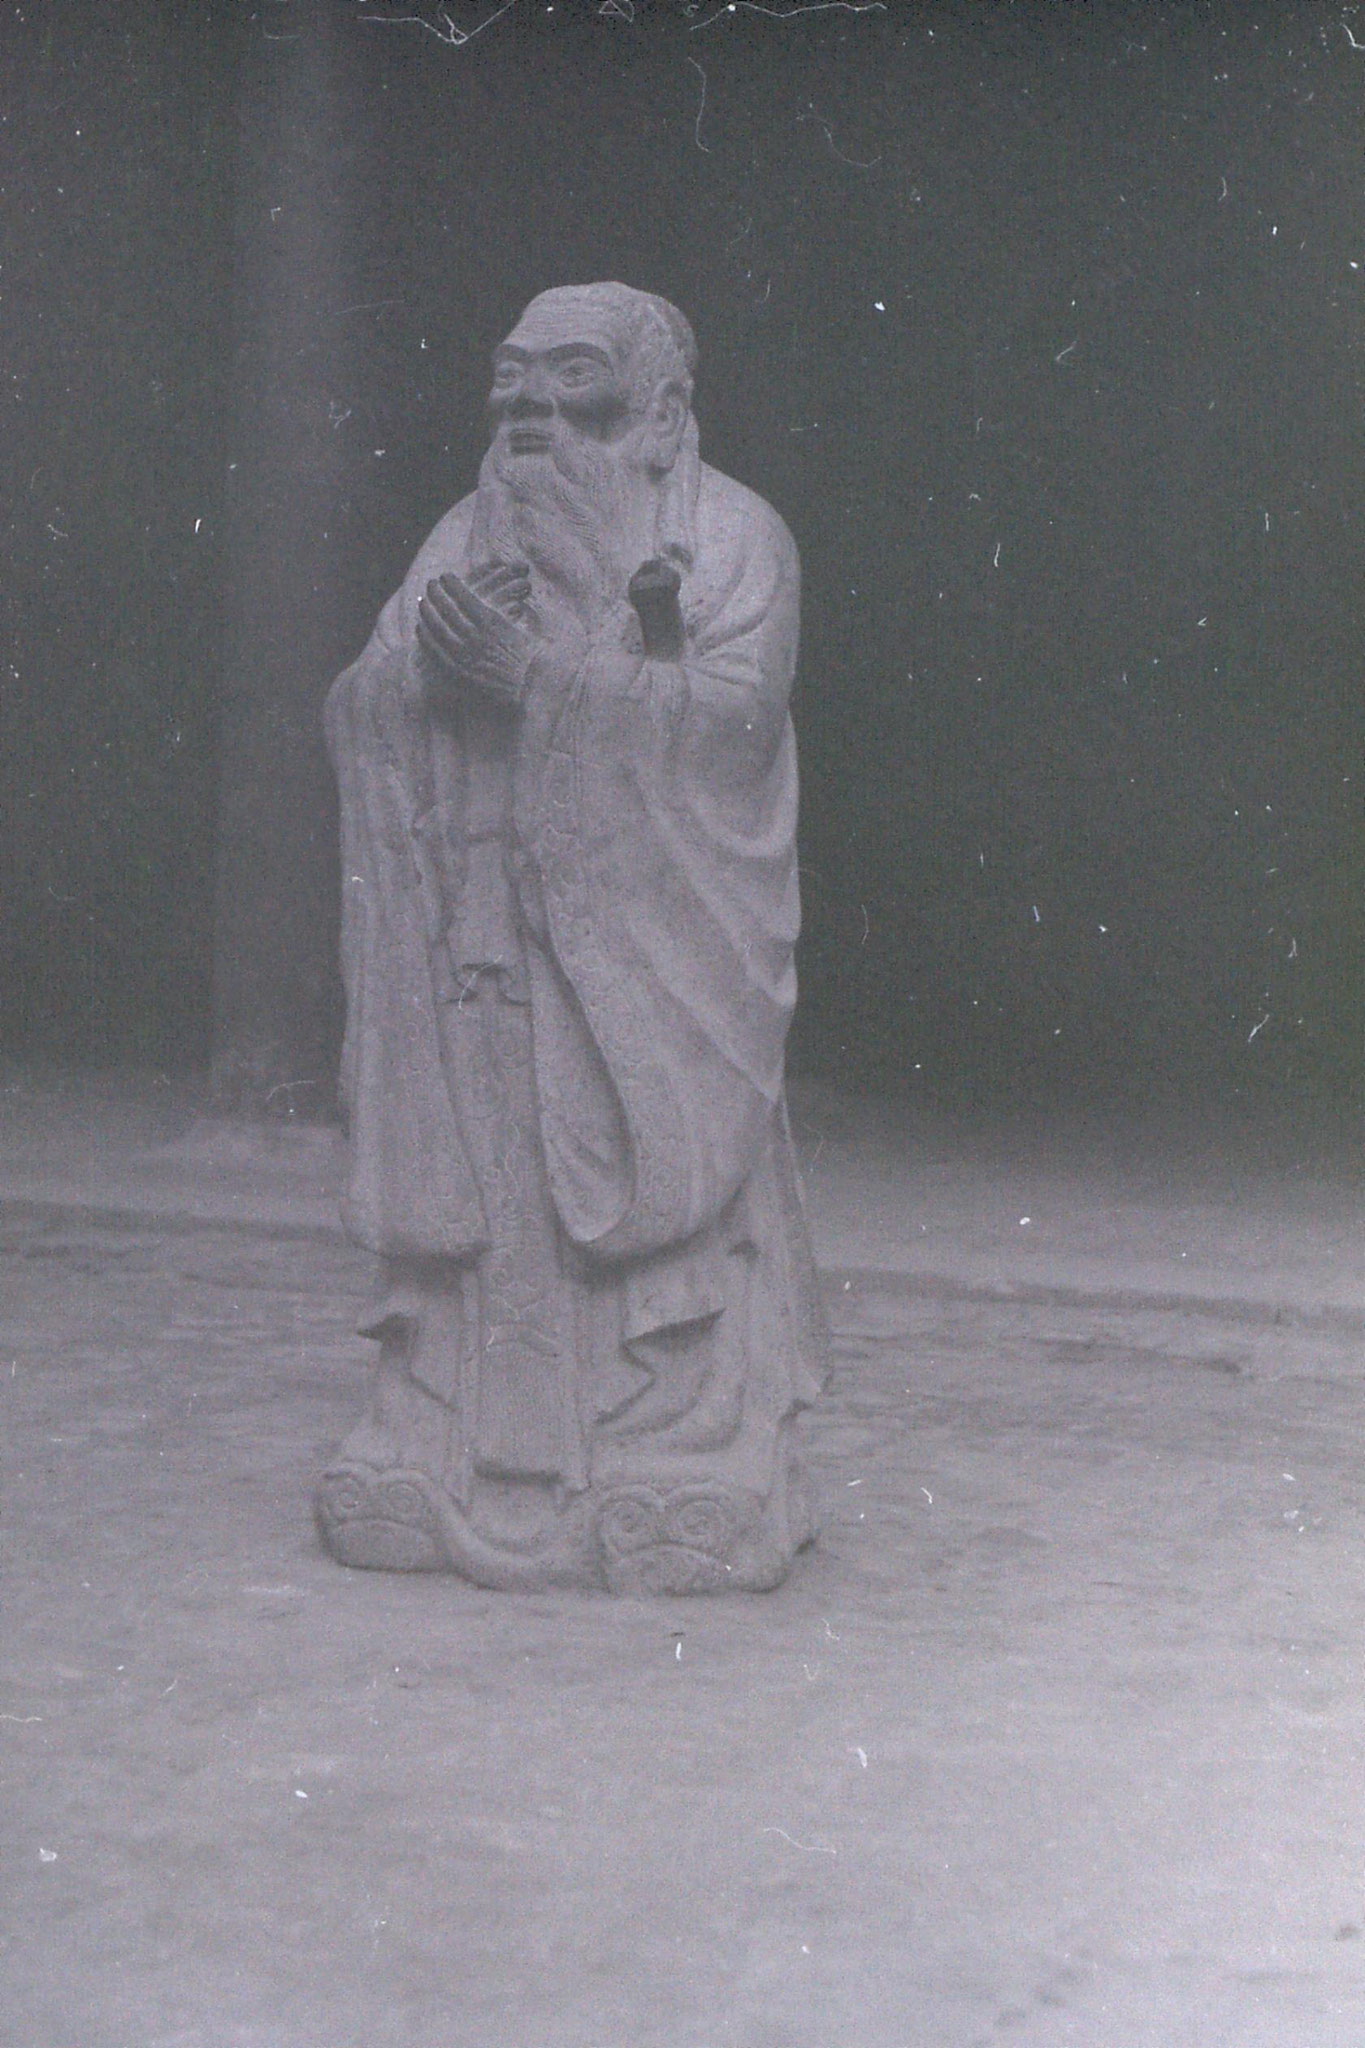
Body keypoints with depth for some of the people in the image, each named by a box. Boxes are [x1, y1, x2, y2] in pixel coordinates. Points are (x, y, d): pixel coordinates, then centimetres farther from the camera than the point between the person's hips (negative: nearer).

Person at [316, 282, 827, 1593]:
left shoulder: (727, 535, 4)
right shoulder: (469, 534, 17)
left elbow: (730, 710, -12)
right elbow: (357, 710, 9)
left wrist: (536, 668, -17)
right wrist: (430, 653, -13)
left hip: (650, 953, -4)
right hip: (485, 952, 4)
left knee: (653, 1187, -7)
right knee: (480, 1190, 2)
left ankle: (683, 1480, 0)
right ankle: (467, 1470, 10)